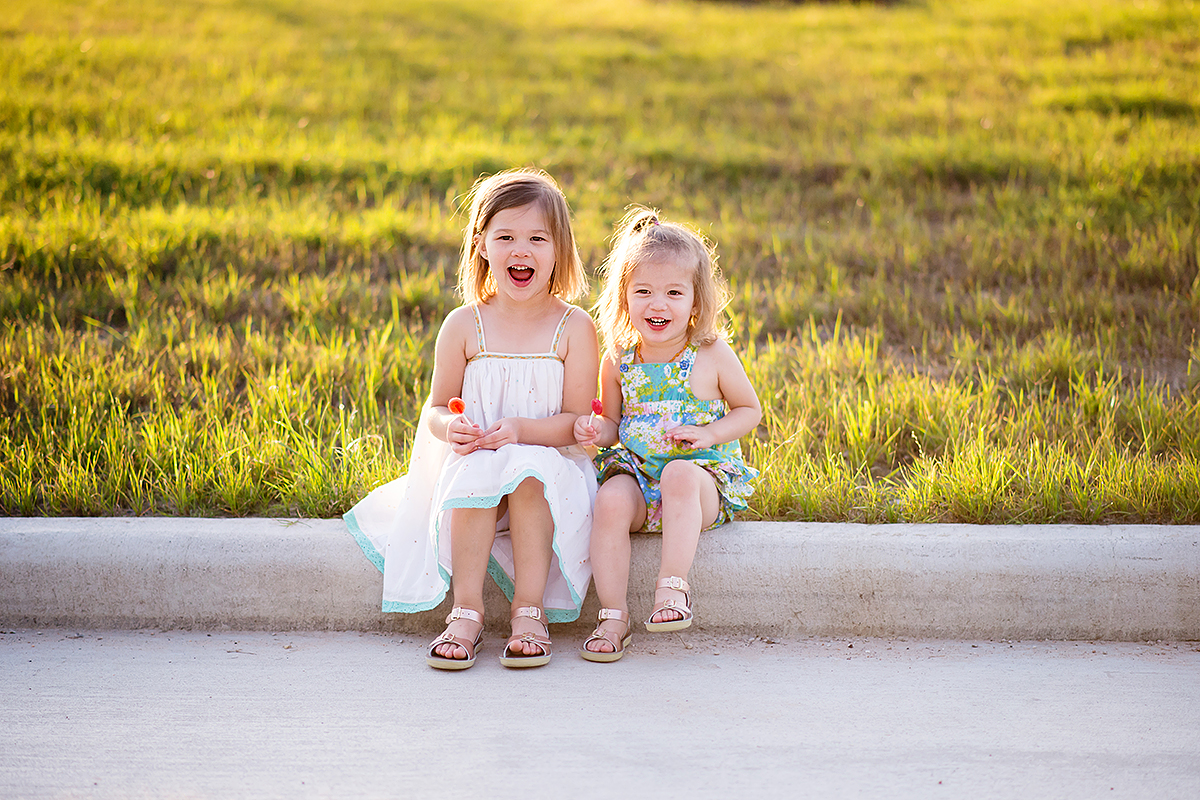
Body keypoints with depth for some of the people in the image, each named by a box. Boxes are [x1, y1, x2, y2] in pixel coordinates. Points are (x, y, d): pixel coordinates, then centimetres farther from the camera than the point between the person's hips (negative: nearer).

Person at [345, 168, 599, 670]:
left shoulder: (573, 327, -4)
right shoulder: (464, 325, 1)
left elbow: (577, 419, -7)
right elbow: (436, 408, 5)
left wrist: (520, 430, -24)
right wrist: (450, 428, -19)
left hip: (548, 460, -1)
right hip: (475, 461, 1)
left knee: (529, 474, -33)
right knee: (472, 471, -32)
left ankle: (530, 610, -26)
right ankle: (466, 611, -26)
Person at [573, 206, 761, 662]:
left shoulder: (711, 356, -3)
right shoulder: (617, 361, 4)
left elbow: (749, 410, 7)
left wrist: (708, 433, -11)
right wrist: (595, 432, -8)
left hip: (703, 474, -2)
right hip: (635, 471, 2)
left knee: (680, 473, -37)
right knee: (610, 501, -30)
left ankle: (673, 584, -34)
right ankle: (613, 616, -22)